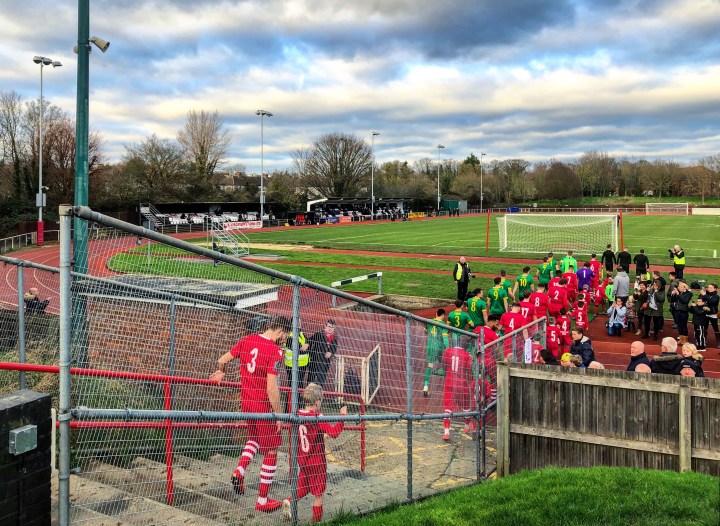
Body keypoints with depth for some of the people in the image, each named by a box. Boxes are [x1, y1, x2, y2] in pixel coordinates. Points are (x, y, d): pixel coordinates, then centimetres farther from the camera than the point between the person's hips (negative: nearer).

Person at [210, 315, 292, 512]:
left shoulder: (247, 340, 2)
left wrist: (220, 372, 34)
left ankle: (239, 471, 8)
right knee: (271, 451, 7)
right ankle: (263, 501, 13)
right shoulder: (275, 350, -19)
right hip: (264, 405, -7)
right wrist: (279, 415, -13)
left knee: (254, 437, 30)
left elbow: (222, 360, 12)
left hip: (246, 402, 7)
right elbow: (271, 388, -22)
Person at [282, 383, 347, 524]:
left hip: (302, 459, 6)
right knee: (319, 492, 8)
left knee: (303, 487, 21)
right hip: (317, 461, -6)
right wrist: (342, 416, -20)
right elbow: (334, 432, -26)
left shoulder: (298, 415, -2)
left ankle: (289, 501, 0)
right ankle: (317, 519, 13)